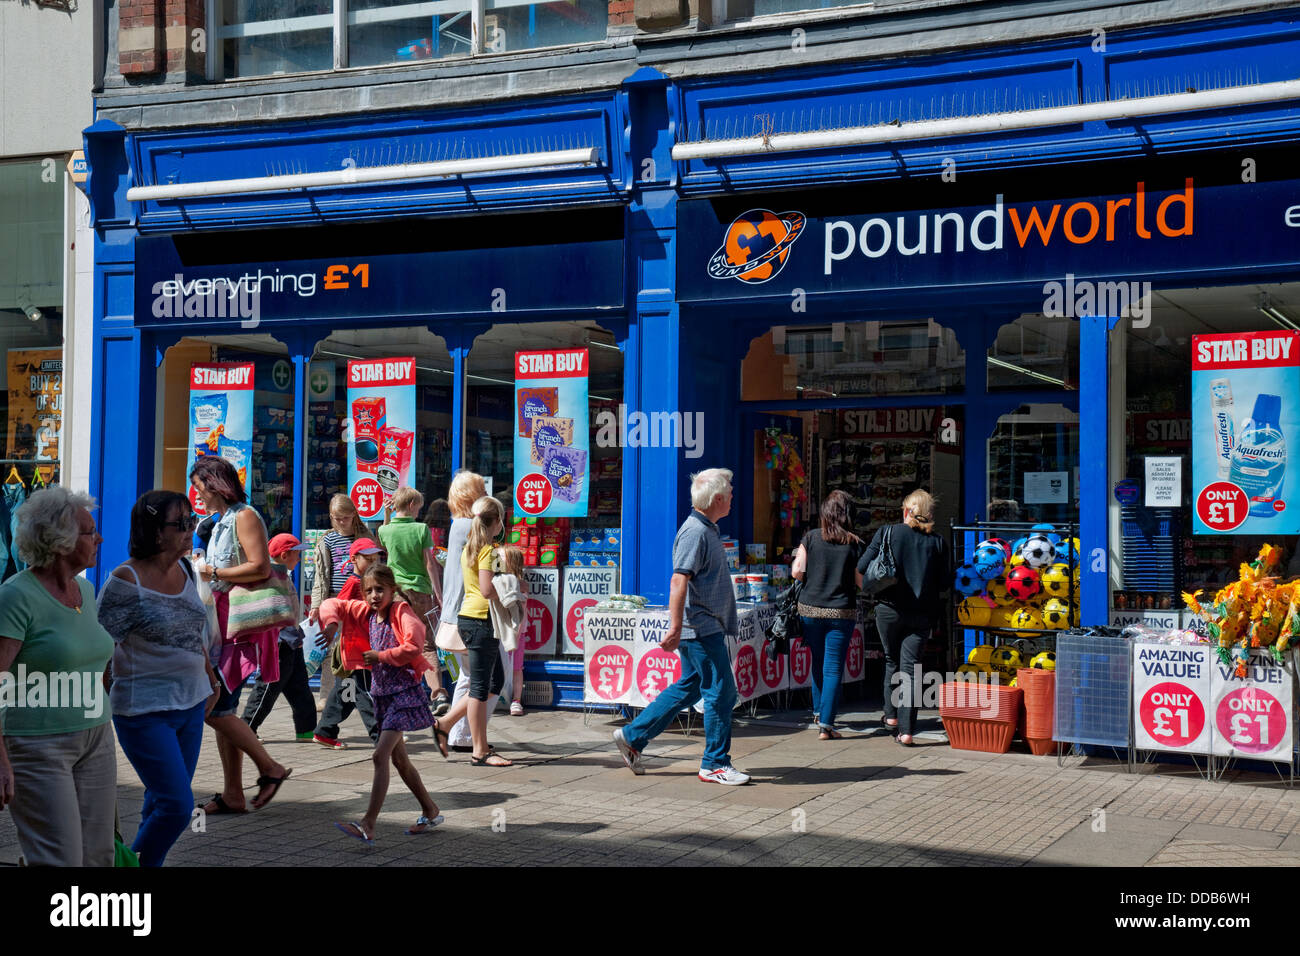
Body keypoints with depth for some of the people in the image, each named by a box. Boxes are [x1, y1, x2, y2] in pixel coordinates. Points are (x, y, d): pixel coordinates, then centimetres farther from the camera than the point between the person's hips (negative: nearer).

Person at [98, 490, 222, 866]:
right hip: (146, 711, -7)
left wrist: (210, 679, 23)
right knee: (177, 806, -9)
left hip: (191, 705, 7)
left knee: (163, 803, 13)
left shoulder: (186, 570, 6)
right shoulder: (126, 581, -16)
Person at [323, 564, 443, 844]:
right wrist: (331, 621, -6)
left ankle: (368, 825, -19)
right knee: (398, 758, 16)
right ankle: (430, 812, 30)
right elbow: (333, 605, 15)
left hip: (404, 692, -9)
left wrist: (380, 656, -15)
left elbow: (414, 647, -24)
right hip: (382, 693, 9)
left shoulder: (401, 611, -12)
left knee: (381, 755, -16)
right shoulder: (366, 612, 8)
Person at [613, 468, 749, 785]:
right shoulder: (695, 531, -17)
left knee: (689, 687, 15)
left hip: (707, 627, 10)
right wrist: (675, 628, -27)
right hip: (702, 628, -10)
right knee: (721, 693, -4)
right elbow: (679, 580, -23)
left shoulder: (708, 529, 15)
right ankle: (715, 764, 6)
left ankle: (632, 736, 20)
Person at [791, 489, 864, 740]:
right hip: (842, 612, -2)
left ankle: (819, 712, 34)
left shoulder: (811, 538, -3)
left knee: (818, 663, 20)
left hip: (810, 609, 2)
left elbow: (797, 572, -4)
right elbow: (860, 581, -4)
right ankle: (826, 724, -4)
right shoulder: (854, 544, -5)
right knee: (833, 668, 1)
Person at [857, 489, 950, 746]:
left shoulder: (887, 533, -5)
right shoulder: (938, 542, -1)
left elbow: (861, 568, -6)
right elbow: (943, 583, 1)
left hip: (889, 608, 0)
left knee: (892, 661, 21)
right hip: (921, 614, 0)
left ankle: (891, 714, 28)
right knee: (910, 667, 2)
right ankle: (906, 730, -2)